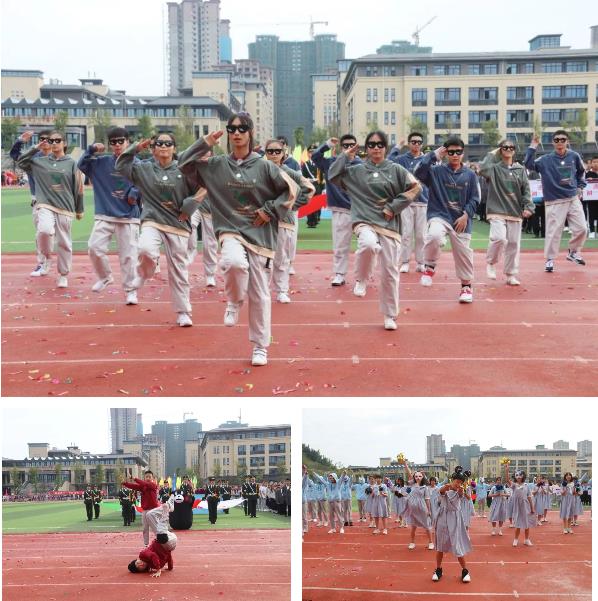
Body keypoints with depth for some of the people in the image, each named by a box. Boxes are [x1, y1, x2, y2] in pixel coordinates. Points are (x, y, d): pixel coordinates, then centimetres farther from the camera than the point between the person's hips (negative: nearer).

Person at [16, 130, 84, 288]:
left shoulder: (71, 163, 2)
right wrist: (36, 148, 6)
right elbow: (21, 162, 11)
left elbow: (78, 188, 5)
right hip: (45, 206, 0)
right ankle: (46, 257, 1)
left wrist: (79, 210, 7)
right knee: (44, 230, -27)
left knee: (64, 242, 4)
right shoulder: (40, 162, 7)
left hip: (65, 208, 0)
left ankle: (63, 275, 19)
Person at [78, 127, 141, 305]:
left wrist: (135, 193, -18)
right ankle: (105, 277, 20)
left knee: (128, 255, -1)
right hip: (104, 215, 2)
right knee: (95, 247, -6)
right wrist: (91, 150, -8)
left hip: (129, 217, -2)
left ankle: (130, 290, 11)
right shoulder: (102, 162, 5)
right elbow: (81, 165, 5)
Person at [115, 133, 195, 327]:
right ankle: (144, 274, 5)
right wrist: (135, 148, -4)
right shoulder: (144, 168, 3)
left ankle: (183, 312, 15)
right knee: (147, 250, -31)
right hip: (152, 221, 0)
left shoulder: (183, 170, -1)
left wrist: (188, 210, -5)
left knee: (178, 270, 4)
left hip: (178, 225, 0)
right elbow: (121, 165, 5)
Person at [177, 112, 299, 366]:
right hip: (231, 231, 0)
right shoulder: (216, 165, 4)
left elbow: (291, 189, 1)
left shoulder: (264, 166, -1)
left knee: (259, 294, 3)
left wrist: (269, 211, -6)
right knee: (234, 262, -35)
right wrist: (205, 143, -3)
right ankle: (234, 301, -2)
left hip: (259, 235, 0)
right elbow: (184, 163, 3)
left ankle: (260, 347, 18)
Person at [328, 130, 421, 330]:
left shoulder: (395, 170, 5)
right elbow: (333, 176, 8)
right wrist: (345, 156, 4)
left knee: (390, 271, 2)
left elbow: (415, 187, 2)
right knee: (369, 245, -36)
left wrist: (394, 207, -5)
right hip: (364, 221, -1)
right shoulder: (356, 170, 7)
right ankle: (361, 280, -6)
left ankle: (390, 315, 18)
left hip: (389, 224, 1)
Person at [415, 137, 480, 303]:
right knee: (434, 236, -33)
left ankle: (466, 286, 28)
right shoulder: (436, 171, 1)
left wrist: (466, 215, -9)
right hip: (439, 215, -2)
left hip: (461, 220, 2)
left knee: (463, 252, 6)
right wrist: (433, 155, -12)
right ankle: (430, 267, -8)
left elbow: (474, 199, 6)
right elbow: (419, 173, -17)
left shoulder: (470, 175, 5)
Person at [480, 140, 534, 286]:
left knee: (513, 243, 4)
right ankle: (491, 263, 6)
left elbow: (526, 190, 8)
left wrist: (528, 206, -6)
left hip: (515, 212, 4)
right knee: (499, 238, -21)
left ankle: (511, 275, 15)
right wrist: (491, 154, -6)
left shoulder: (520, 169, 10)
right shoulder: (494, 167, 1)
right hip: (497, 211, -3)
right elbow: (483, 169, -20)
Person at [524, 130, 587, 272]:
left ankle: (573, 252, 24)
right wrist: (533, 147, -20)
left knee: (581, 229, 2)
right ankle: (550, 259, 10)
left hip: (573, 199, 3)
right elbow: (529, 164, -17)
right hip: (554, 202, -3)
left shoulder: (574, 156, 4)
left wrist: (580, 187, 13)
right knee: (554, 231, -2)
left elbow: (581, 172, 20)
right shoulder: (546, 159, -5)